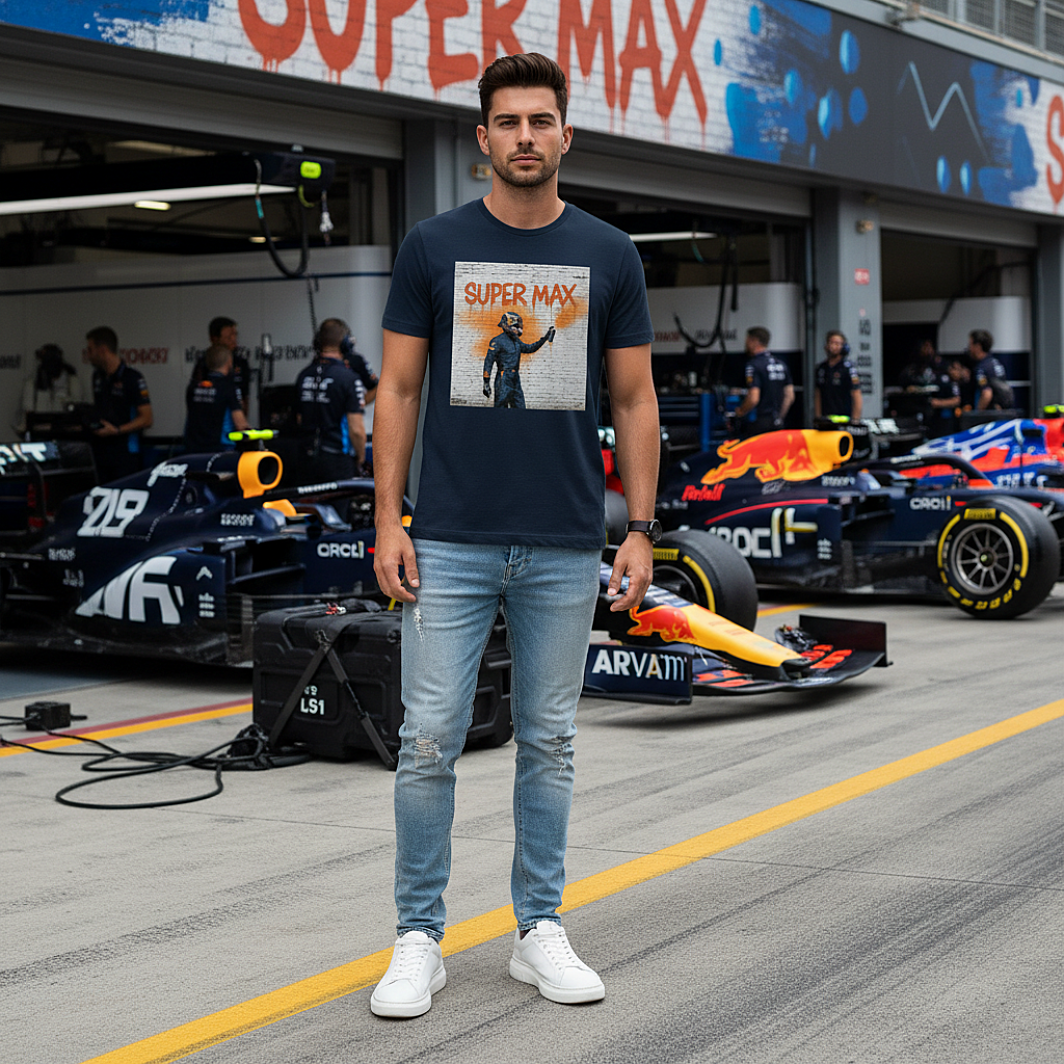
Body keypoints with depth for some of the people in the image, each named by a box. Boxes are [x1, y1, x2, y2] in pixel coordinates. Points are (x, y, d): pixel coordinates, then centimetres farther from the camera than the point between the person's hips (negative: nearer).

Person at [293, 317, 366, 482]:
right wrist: (361, 458, 0)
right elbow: (356, 429, -14)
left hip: (307, 457, 6)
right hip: (338, 459, -6)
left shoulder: (303, 376, 7)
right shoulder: (348, 378, -12)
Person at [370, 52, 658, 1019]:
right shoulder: (434, 247, 2)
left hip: (565, 548, 1)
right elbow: (399, 388, 3)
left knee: (548, 744, 9)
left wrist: (642, 529, -1)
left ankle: (540, 931, 21)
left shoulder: (608, 255, 4)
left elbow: (634, 400, 6)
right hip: (451, 543, -1)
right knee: (430, 742, -1)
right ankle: (420, 939, 11)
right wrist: (387, 519, -5)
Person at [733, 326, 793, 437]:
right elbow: (790, 396, 14)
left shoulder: (754, 365, -12)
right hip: (776, 424, 8)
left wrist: (740, 411, -4)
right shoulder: (781, 365, 13)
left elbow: (753, 398, -21)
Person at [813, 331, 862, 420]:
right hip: (825, 420, 4)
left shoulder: (848, 367, -4)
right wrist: (818, 418, 10)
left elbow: (857, 396, -6)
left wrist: (855, 421, -11)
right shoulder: (821, 368, 14)